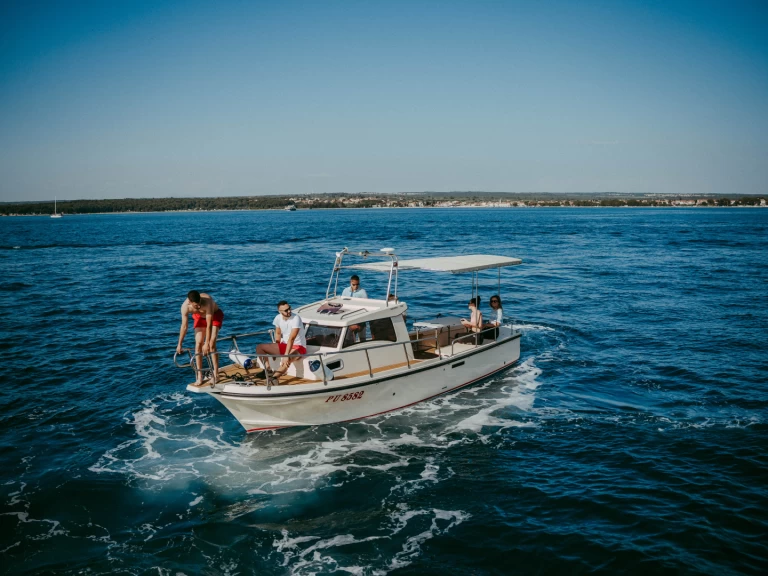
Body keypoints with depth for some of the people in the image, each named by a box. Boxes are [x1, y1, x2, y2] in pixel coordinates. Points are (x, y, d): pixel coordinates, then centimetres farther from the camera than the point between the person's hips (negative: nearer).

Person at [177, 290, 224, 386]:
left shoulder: (207, 301, -41)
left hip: (215, 315, -3)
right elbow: (184, 326, -18)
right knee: (198, 343, -7)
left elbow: (209, 325, -36)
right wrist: (179, 344, -12)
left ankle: (216, 374, -11)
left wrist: (207, 343, -33)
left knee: (212, 344, -17)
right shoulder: (185, 307, -29)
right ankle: (199, 376, -2)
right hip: (199, 317, 3)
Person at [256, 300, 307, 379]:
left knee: (287, 360, -41)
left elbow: (291, 338, -31)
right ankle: (268, 371, -7)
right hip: (284, 345, 7)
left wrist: (286, 355, -38)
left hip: (298, 347, -7)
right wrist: (275, 351, 6)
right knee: (259, 347, -4)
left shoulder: (296, 318, -23)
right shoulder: (278, 318, -3)